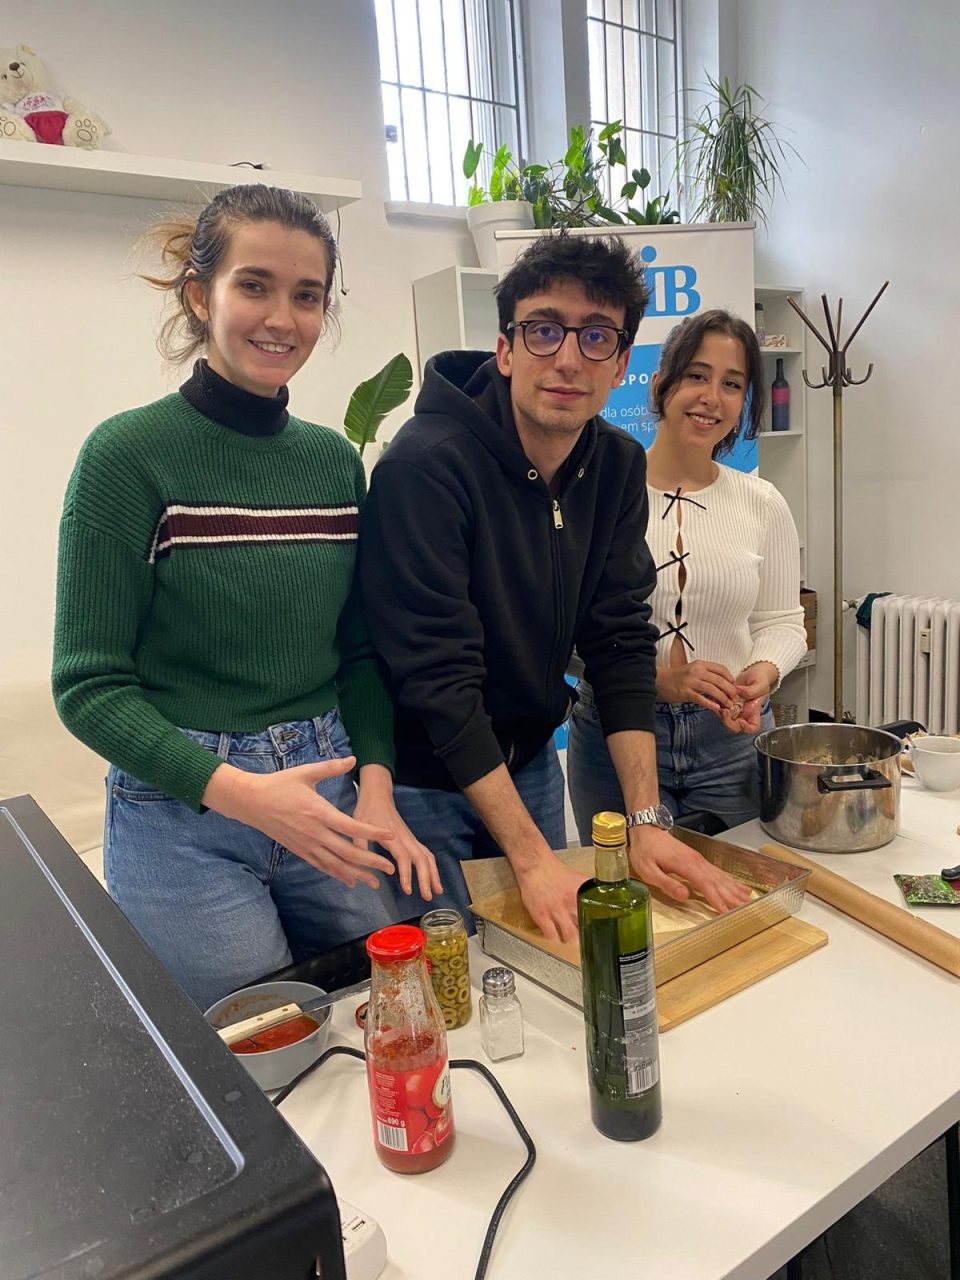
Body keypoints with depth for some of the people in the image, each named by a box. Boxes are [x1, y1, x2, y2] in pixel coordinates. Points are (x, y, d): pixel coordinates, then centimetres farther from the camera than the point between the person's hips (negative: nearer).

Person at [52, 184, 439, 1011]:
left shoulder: (336, 460, 5)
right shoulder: (131, 454, -11)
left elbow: (357, 652, 9)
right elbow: (88, 686, -11)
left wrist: (375, 782, -7)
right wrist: (237, 789, -23)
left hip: (328, 796, 5)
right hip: (183, 820, -4)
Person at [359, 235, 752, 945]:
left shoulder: (618, 466, -4)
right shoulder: (426, 464, -25)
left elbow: (621, 641, -5)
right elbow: (439, 678, -27)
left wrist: (646, 821, -11)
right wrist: (532, 856, -27)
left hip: (529, 759, 6)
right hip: (424, 774, -6)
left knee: (549, 960, 20)